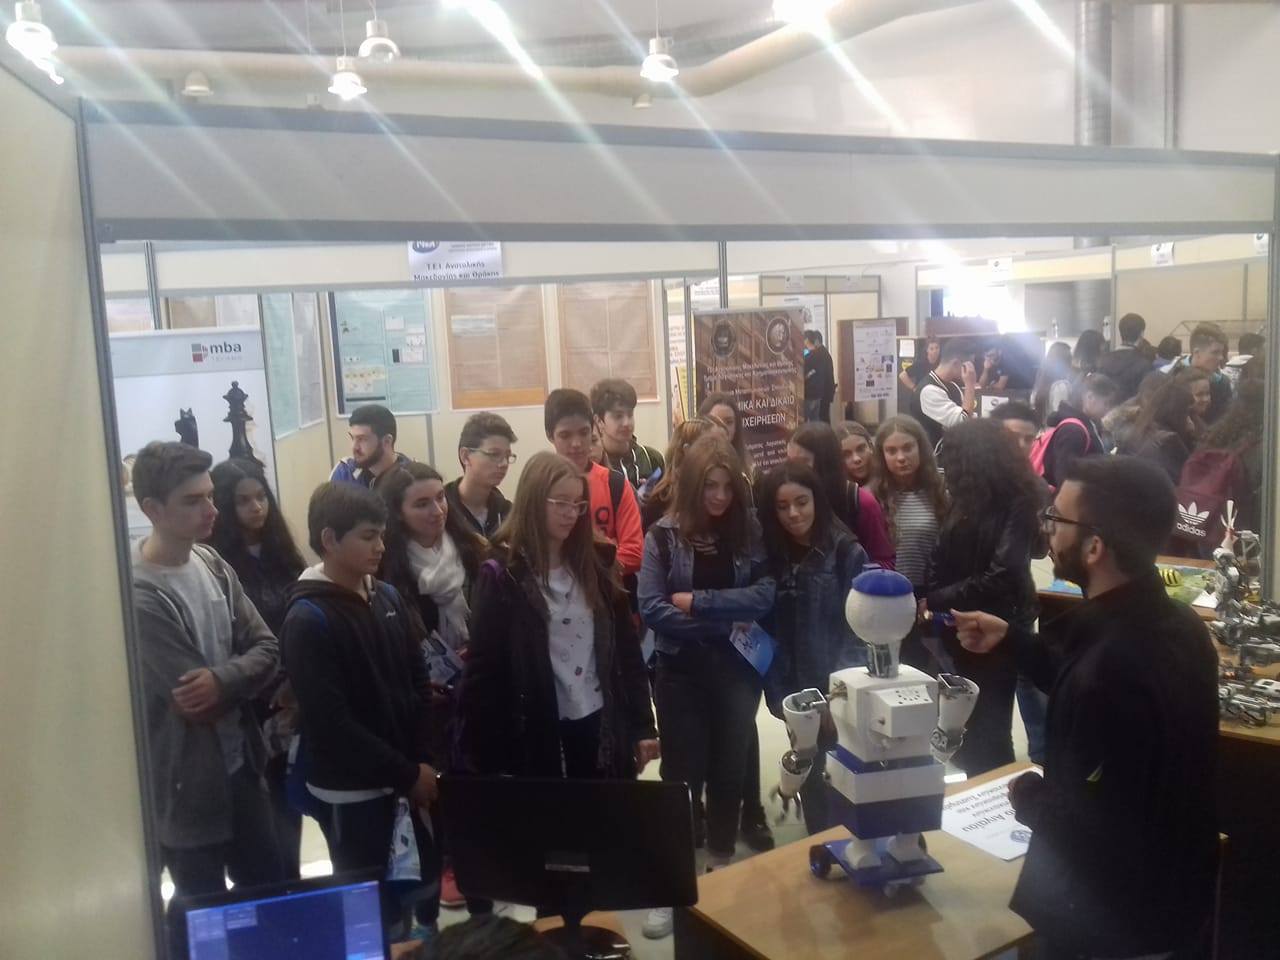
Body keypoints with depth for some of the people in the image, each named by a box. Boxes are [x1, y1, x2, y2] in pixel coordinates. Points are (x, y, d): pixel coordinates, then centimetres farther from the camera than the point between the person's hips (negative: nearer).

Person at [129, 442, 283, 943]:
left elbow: (268, 650, -4)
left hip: (240, 766, 6)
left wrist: (222, 679, -22)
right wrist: (244, 680, -6)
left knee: (270, 890, 19)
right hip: (186, 782, -6)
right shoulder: (139, 596, -23)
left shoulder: (211, 564, -1)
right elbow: (196, 704, -23)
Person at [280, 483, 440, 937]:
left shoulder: (388, 597, 4)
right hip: (350, 790, -5)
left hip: (407, 778, 6)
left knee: (424, 889, 15)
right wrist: (407, 773, -14)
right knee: (372, 906, 7)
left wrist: (424, 761, -3)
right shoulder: (308, 618, -14)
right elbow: (332, 723, -17)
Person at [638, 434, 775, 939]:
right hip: (682, 673, -2)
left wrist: (697, 602, -18)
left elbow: (765, 596, -13)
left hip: (738, 670, 2)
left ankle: (722, 867, 34)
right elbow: (652, 609, -15)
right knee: (682, 774, 5)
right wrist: (728, 620, -17)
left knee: (729, 769, 15)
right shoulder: (664, 535, -8)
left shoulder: (751, 530, -3)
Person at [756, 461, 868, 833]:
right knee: (810, 775, 12)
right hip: (797, 690, 4)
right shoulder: (772, 555, 3)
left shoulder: (846, 552, -8)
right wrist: (777, 691, -4)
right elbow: (768, 627, 3)